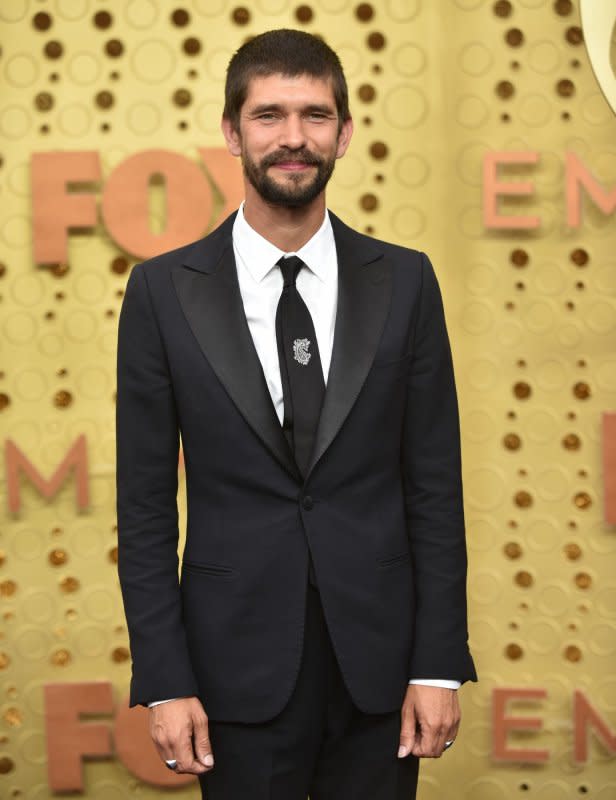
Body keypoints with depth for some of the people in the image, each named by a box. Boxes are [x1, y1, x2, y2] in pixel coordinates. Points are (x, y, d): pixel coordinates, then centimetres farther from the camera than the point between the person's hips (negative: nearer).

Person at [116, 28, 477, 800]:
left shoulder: (403, 281, 1)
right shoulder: (163, 291, -2)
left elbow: (435, 485, 2)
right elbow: (145, 504, -1)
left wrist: (439, 665, -3)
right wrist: (164, 682, -6)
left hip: (377, 663, 1)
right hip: (238, 666, -1)